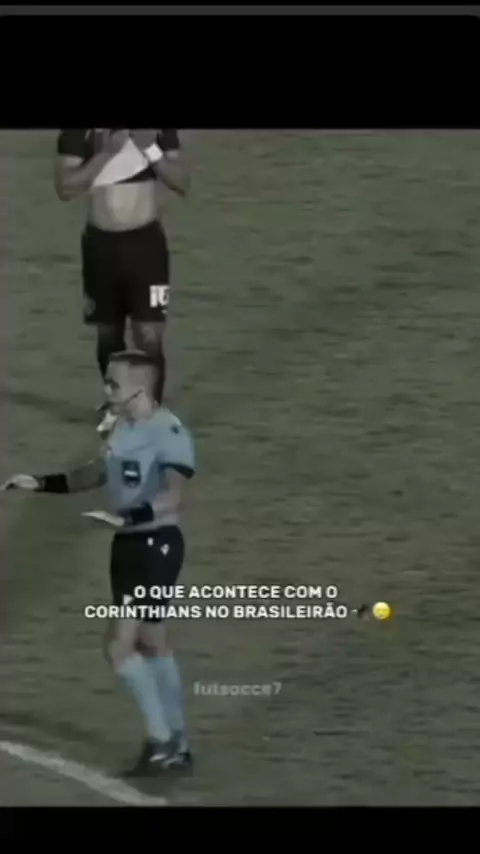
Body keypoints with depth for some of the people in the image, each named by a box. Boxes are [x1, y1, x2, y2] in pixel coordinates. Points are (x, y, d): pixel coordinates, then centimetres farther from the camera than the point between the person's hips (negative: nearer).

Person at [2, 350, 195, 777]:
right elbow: (97, 473, 24)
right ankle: (176, 745, 23)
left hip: (156, 545, -10)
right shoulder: (124, 428, 8)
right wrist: (41, 484, 17)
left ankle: (161, 739, -5)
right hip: (129, 543, 10)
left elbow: (174, 496, -33)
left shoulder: (169, 432, -21)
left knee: (119, 642, -13)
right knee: (153, 644, 15)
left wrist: (125, 517, -44)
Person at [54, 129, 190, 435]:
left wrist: (150, 149, -19)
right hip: (101, 243, 1)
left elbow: (183, 184, -5)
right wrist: (105, 154, -24)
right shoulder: (79, 133, -7)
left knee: (149, 336, -7)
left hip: (145, 242, -1)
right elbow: (65, 188, -15)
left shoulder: (158, 131, -4)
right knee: (108, 332, 15)